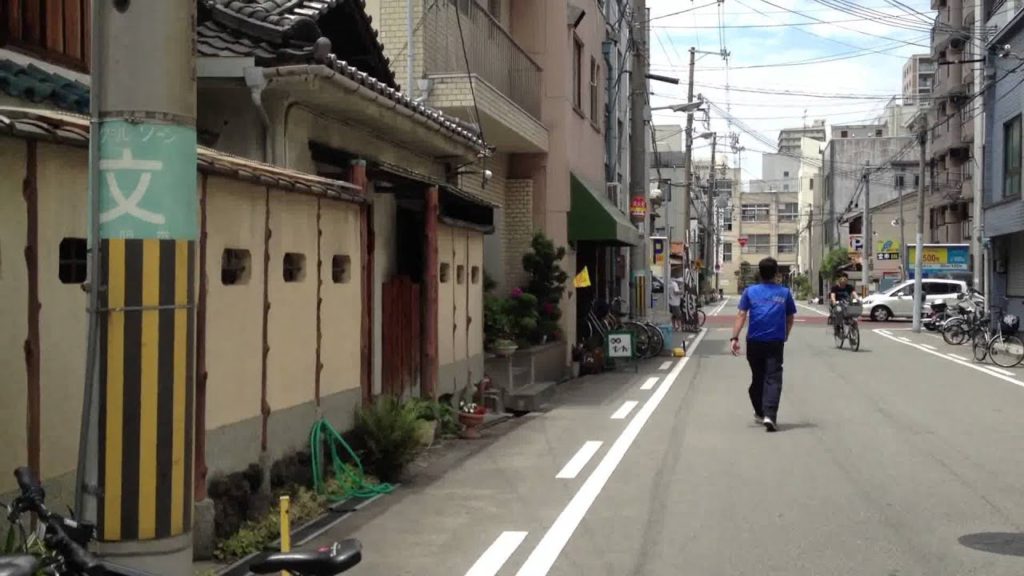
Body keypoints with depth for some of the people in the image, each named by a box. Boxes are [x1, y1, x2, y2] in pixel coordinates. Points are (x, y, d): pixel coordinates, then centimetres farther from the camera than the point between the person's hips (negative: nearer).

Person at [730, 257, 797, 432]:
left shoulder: (750, 291, 5)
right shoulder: (784, 292, 6)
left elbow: (741, 315, -5)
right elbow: (790, 319, 11)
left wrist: (734, 338, -9)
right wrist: (785, 337, 26)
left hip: (754, 341, 1)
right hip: (775, 342, -1)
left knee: (757, 378, 17)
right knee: (773, 379, -5)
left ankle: (760, 413, 30)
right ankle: (769, 415, -22)